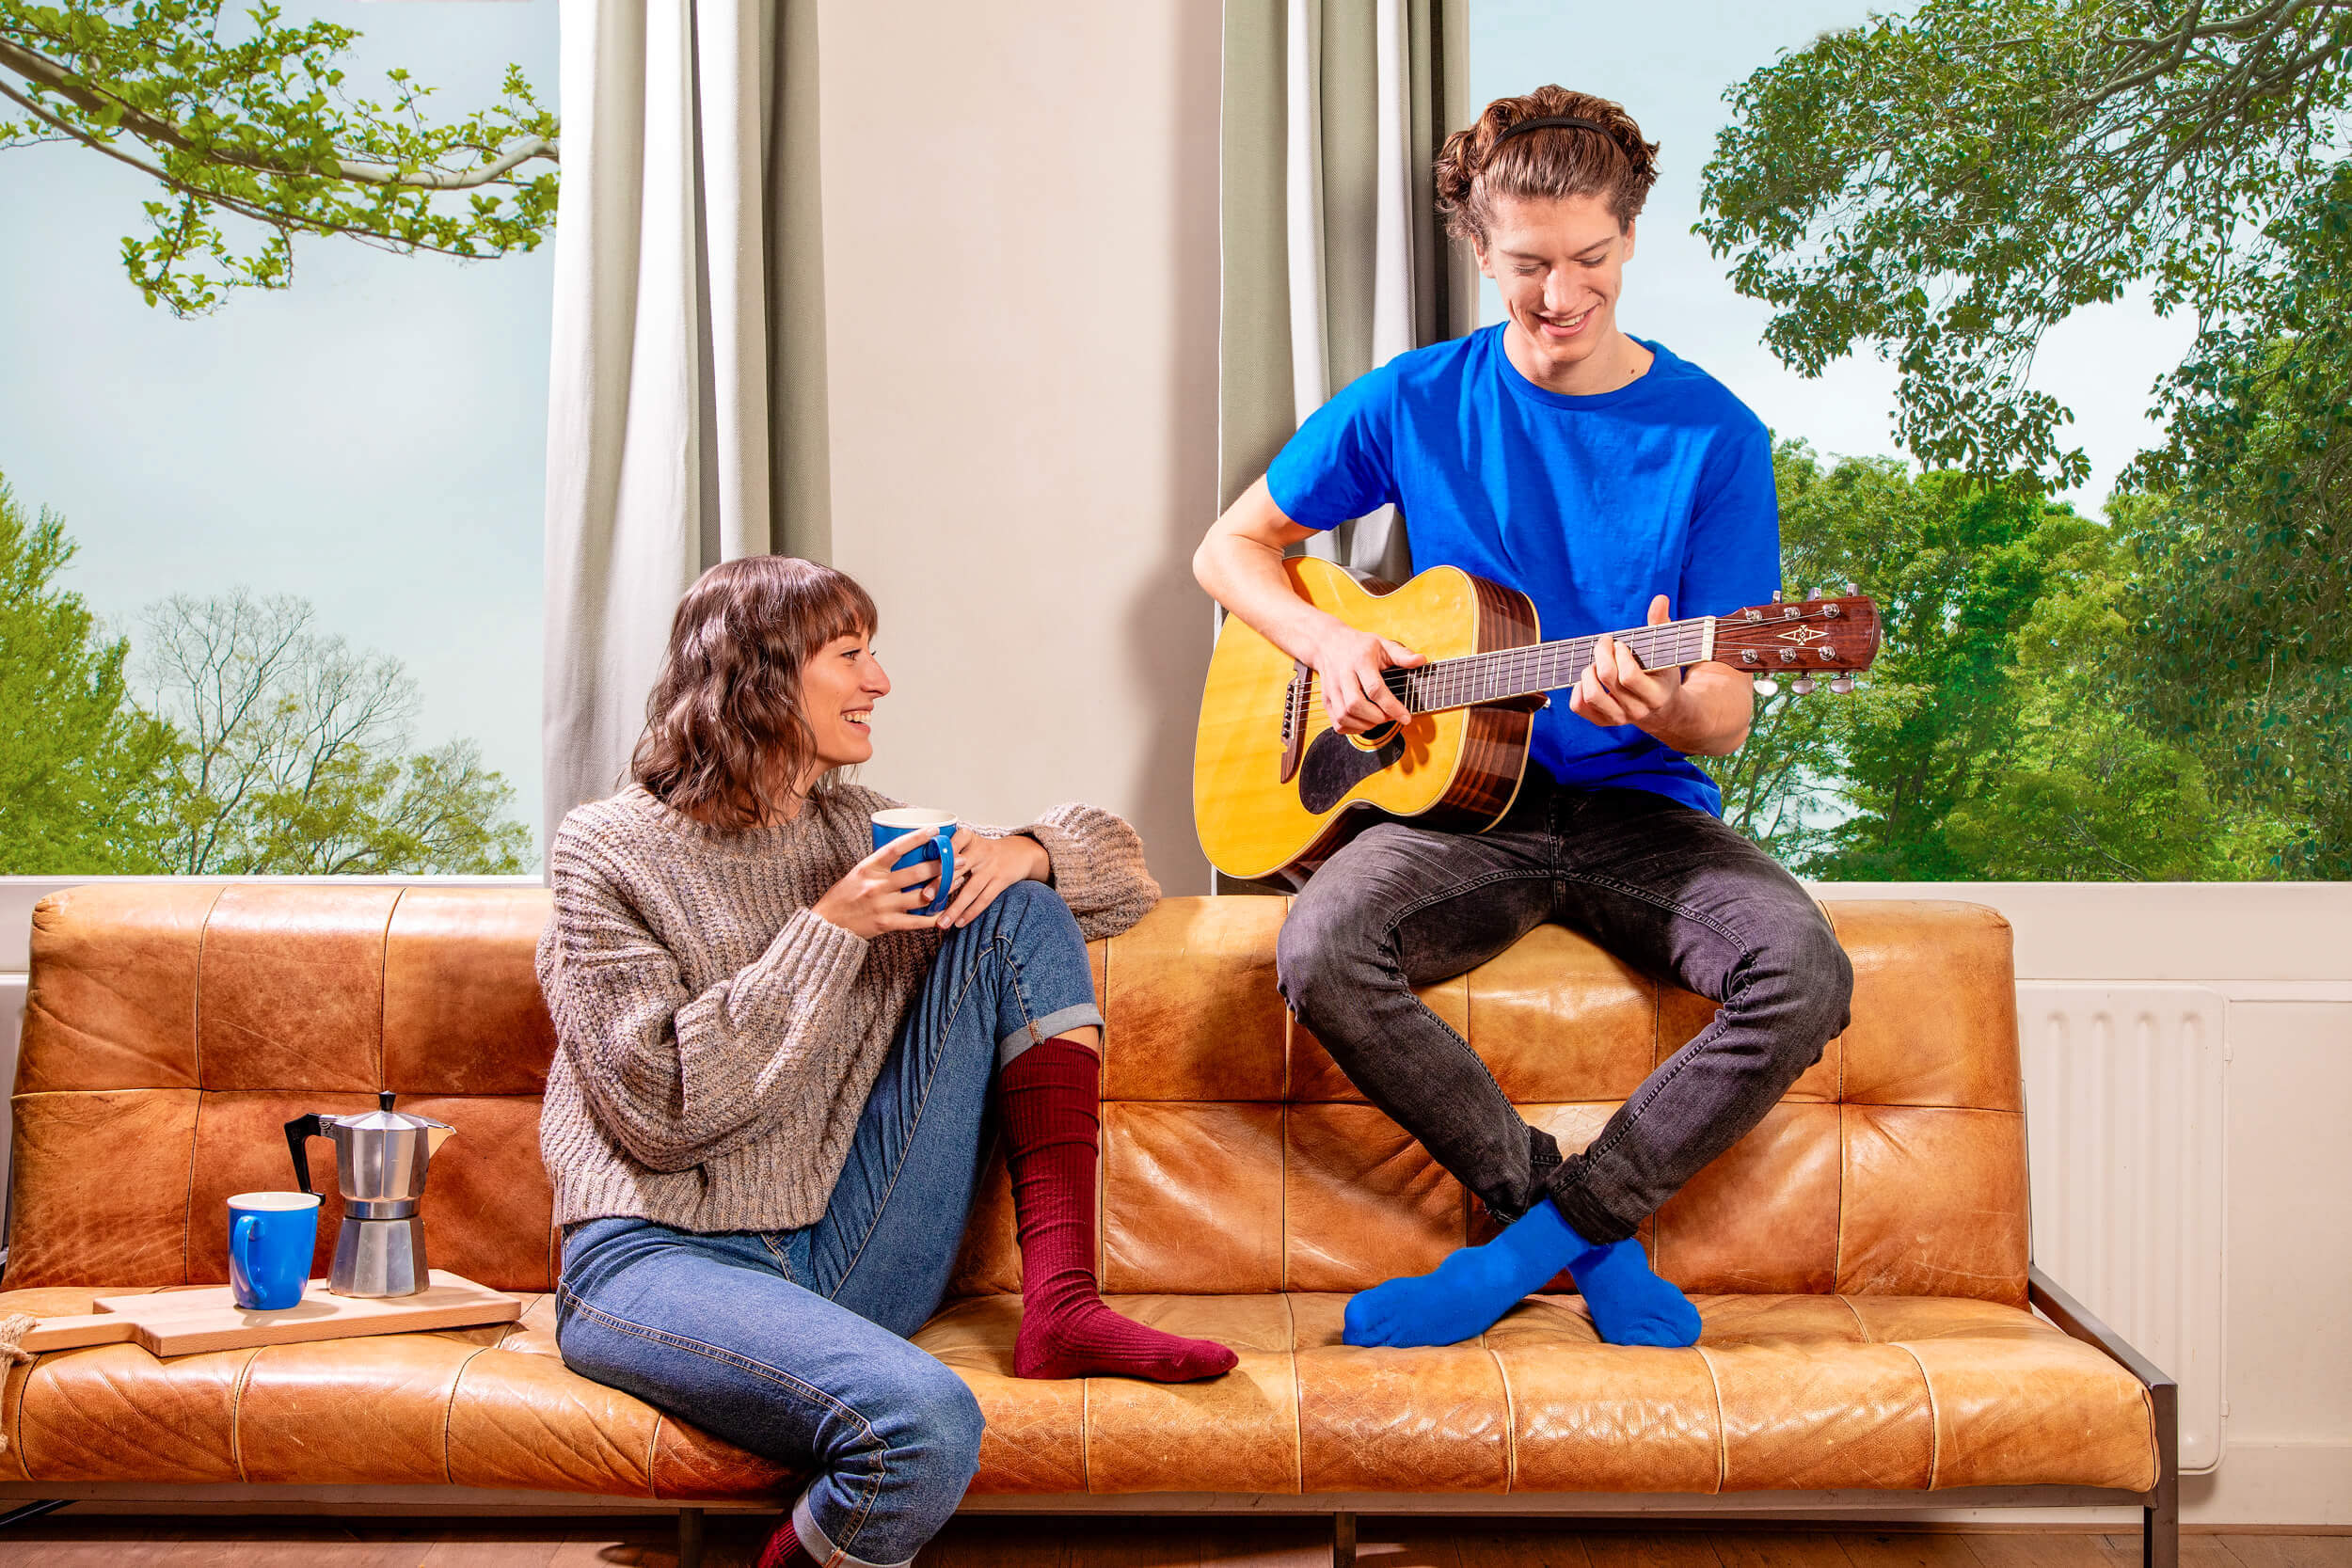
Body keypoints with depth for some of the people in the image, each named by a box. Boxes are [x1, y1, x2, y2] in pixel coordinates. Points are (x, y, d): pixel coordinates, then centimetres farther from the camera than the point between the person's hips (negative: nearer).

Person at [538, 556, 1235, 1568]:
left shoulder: (866, 833, 14)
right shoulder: (610, 852, -2)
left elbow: (1122, 869, 19)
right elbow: (661, 1107, -14)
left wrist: (1023, 855, -4)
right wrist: (827, 931, -14)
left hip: (847, 1256, 6)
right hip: (662, 1257, -6)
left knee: (1023, 912, -4)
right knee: (922, 1423, -38)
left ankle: (1061, 1304, -12)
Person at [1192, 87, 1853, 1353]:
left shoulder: (1711, 435, 0)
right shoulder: (1415, 404, 4)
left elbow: (1728, 719, -1)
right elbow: (1230, 550, 14)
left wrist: (1665, 706, -26)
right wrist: (1328, 644, -6)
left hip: (1641, 806, 0)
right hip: (1457, 799, 0)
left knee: (1804, 975, -29)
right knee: (1323, 954, -32)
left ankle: (1539, 1241, -12)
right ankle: (1597, 1240, -13)